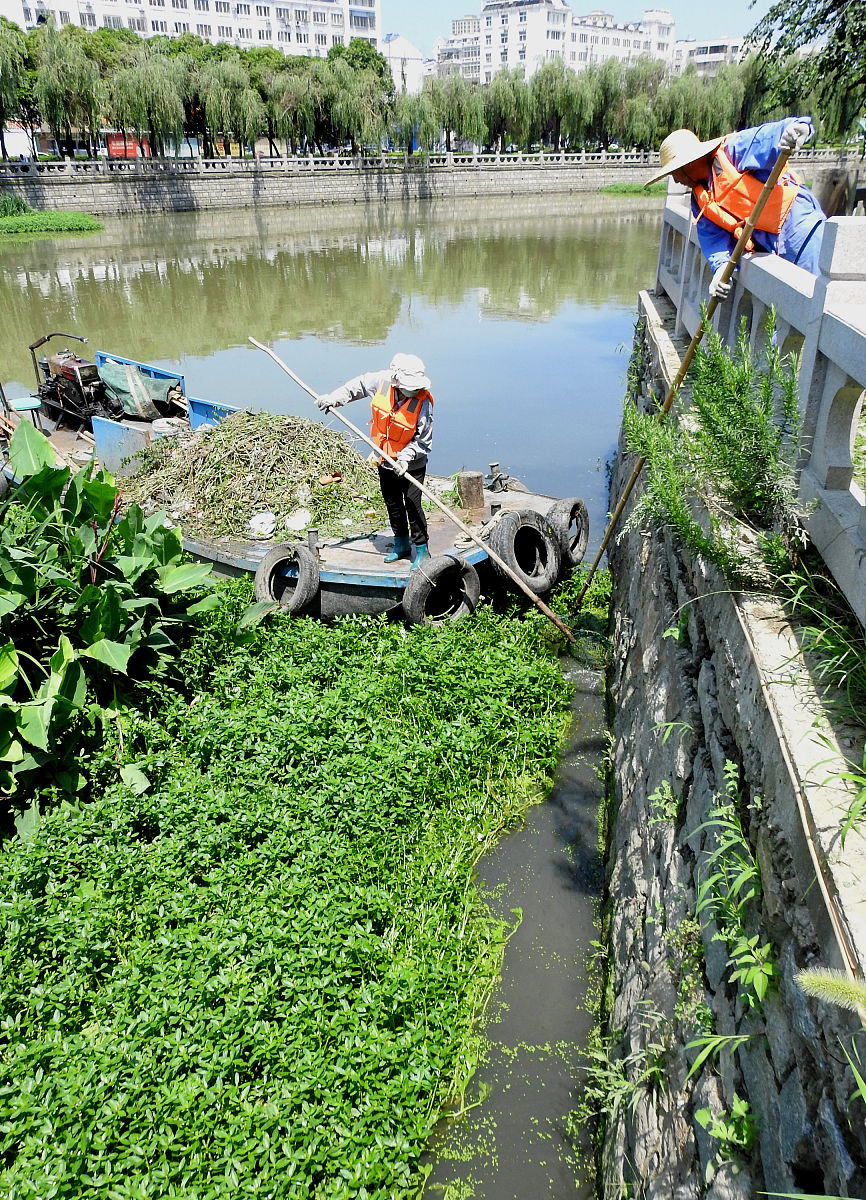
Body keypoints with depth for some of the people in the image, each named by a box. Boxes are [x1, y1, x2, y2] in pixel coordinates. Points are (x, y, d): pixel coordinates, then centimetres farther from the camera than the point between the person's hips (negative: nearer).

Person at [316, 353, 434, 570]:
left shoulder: (423, 401, -25)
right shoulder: (382, 381, -15)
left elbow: (424, 440, -18)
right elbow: (358, 385, 8)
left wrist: (406, 455, -30)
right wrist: (335, 398, 2)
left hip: (412, 465, -5)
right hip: (385, 461, 5)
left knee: (413, 505, -6)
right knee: (392, 504, 16)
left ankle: (421, 550, 10)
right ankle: (402, 545, 34)